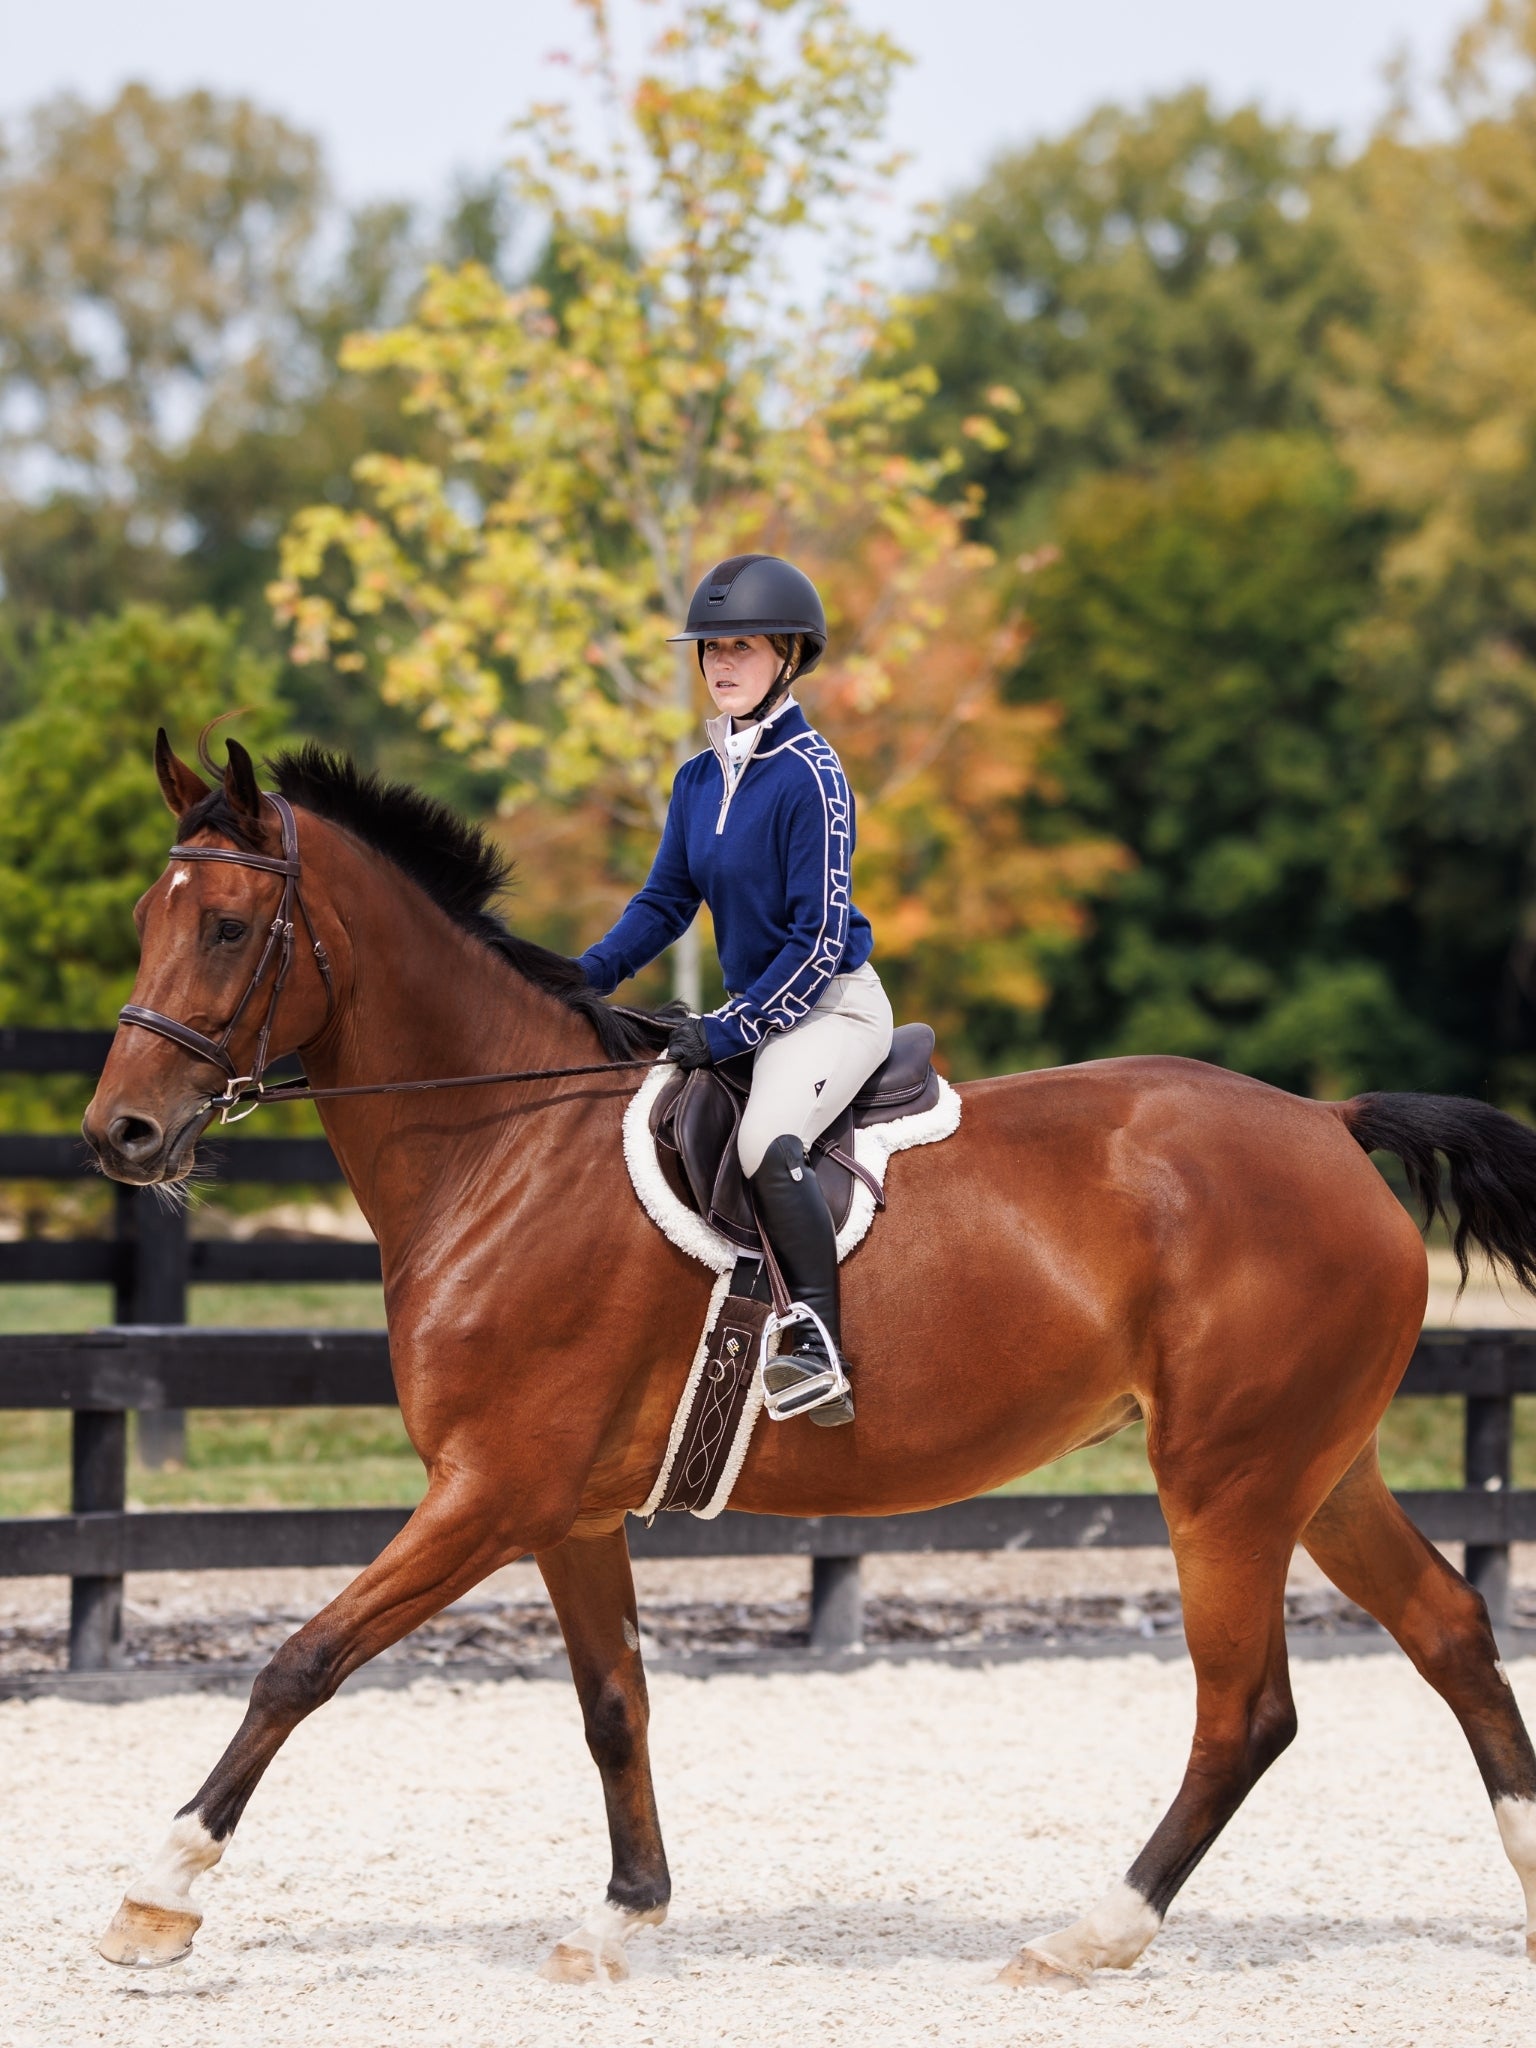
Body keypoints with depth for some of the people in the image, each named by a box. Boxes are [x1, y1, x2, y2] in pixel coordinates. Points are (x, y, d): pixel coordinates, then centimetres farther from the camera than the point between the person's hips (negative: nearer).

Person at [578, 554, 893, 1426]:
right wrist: (585, 978, -2)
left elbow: (820, 938, -18)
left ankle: (821, 1352, -38)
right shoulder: (699, 781, 10)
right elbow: (665, 903, 14)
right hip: (755, 1003, 10)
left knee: (767, 1141, -34)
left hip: (832, 1004, -10)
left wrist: (730, 1030, -22)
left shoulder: (811, 777, -15)